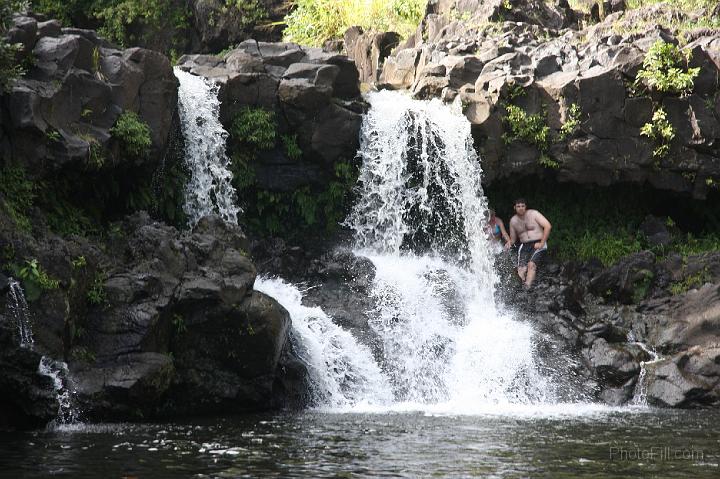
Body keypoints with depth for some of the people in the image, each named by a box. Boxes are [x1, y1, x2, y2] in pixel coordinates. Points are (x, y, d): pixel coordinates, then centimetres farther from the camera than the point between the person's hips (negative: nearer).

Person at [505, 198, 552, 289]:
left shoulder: (533, 214, -2)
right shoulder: (513, 221, 11)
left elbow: (548, 226, -8)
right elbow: (513, 239, 20)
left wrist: (542, 243, -11)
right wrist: (509, 243, -5)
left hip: (538, 244, -5)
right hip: (524, 246, 5)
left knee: (531, 264, -30)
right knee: (521, 270, -20)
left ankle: (527, 287, -38)